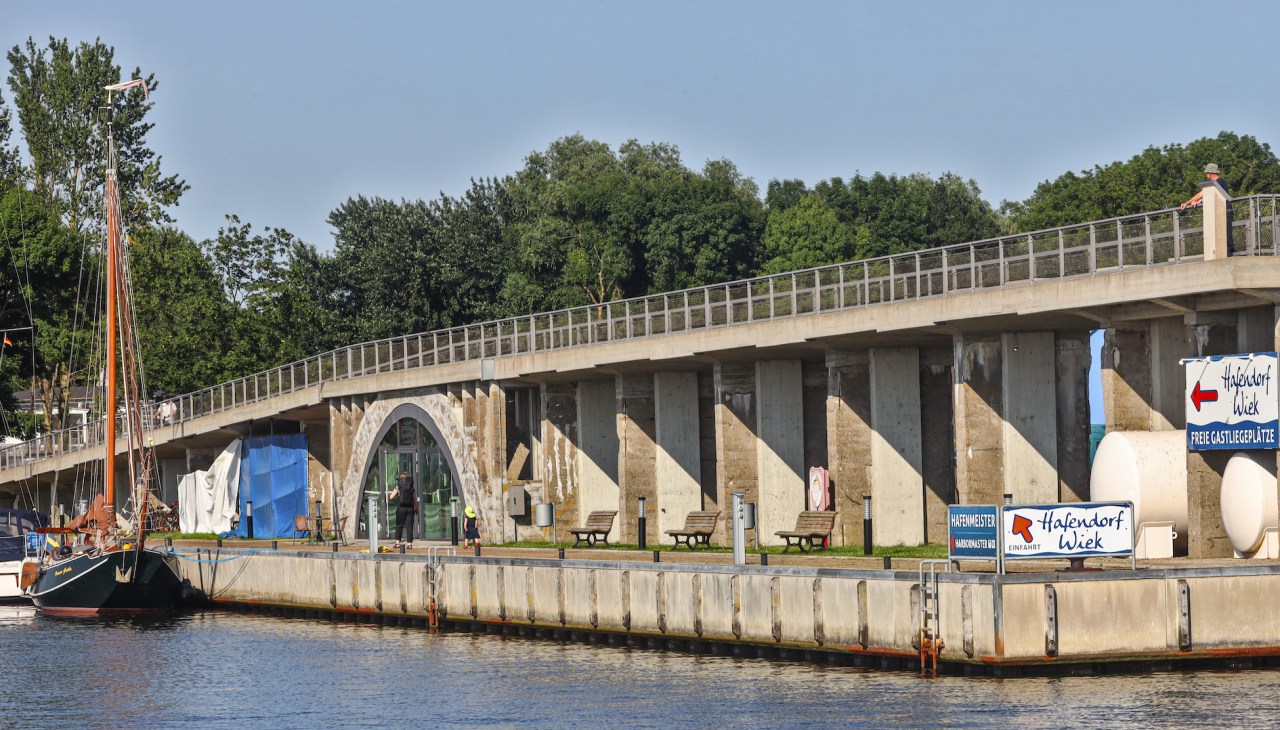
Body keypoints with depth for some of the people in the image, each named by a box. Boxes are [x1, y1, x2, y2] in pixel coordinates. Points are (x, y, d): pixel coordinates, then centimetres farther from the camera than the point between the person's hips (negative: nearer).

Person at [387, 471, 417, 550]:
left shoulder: (398, 487, -2)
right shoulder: (412, 488, 4)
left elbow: (391, 497, 0)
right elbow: (415, 500, 6)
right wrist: (416, 509, 17)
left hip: (401, 508, -2)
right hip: (410, 508, 2)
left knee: (399, 526, 7)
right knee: (409, 526, 3)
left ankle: (397, 543, 1)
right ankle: (409, 544, 0)